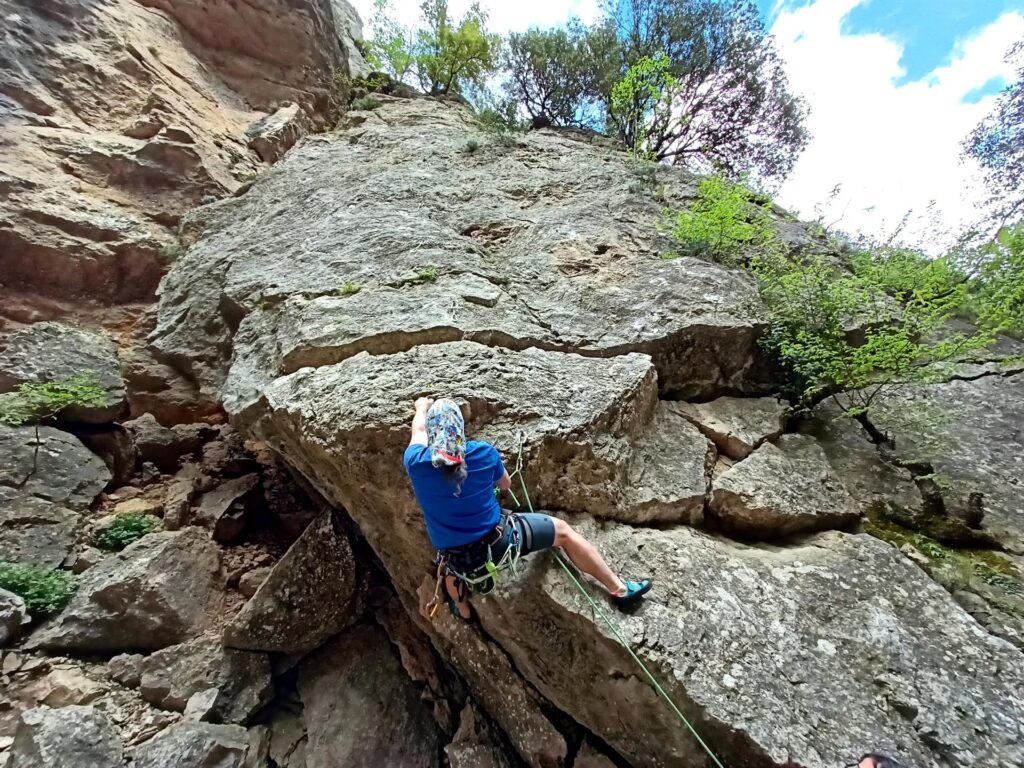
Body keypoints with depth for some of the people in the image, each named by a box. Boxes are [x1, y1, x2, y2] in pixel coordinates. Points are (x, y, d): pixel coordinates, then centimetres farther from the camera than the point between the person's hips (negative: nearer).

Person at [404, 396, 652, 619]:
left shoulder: (416, 463, -16)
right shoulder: (484, 453, -15)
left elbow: (418, 429, 8)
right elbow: (506, 484, 7)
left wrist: (422, 408, 29)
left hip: (462, 563, 2)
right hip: (501, 540, -1)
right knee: (563, 530, 18)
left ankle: (464, 612, 61)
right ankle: (619, 589, 27)